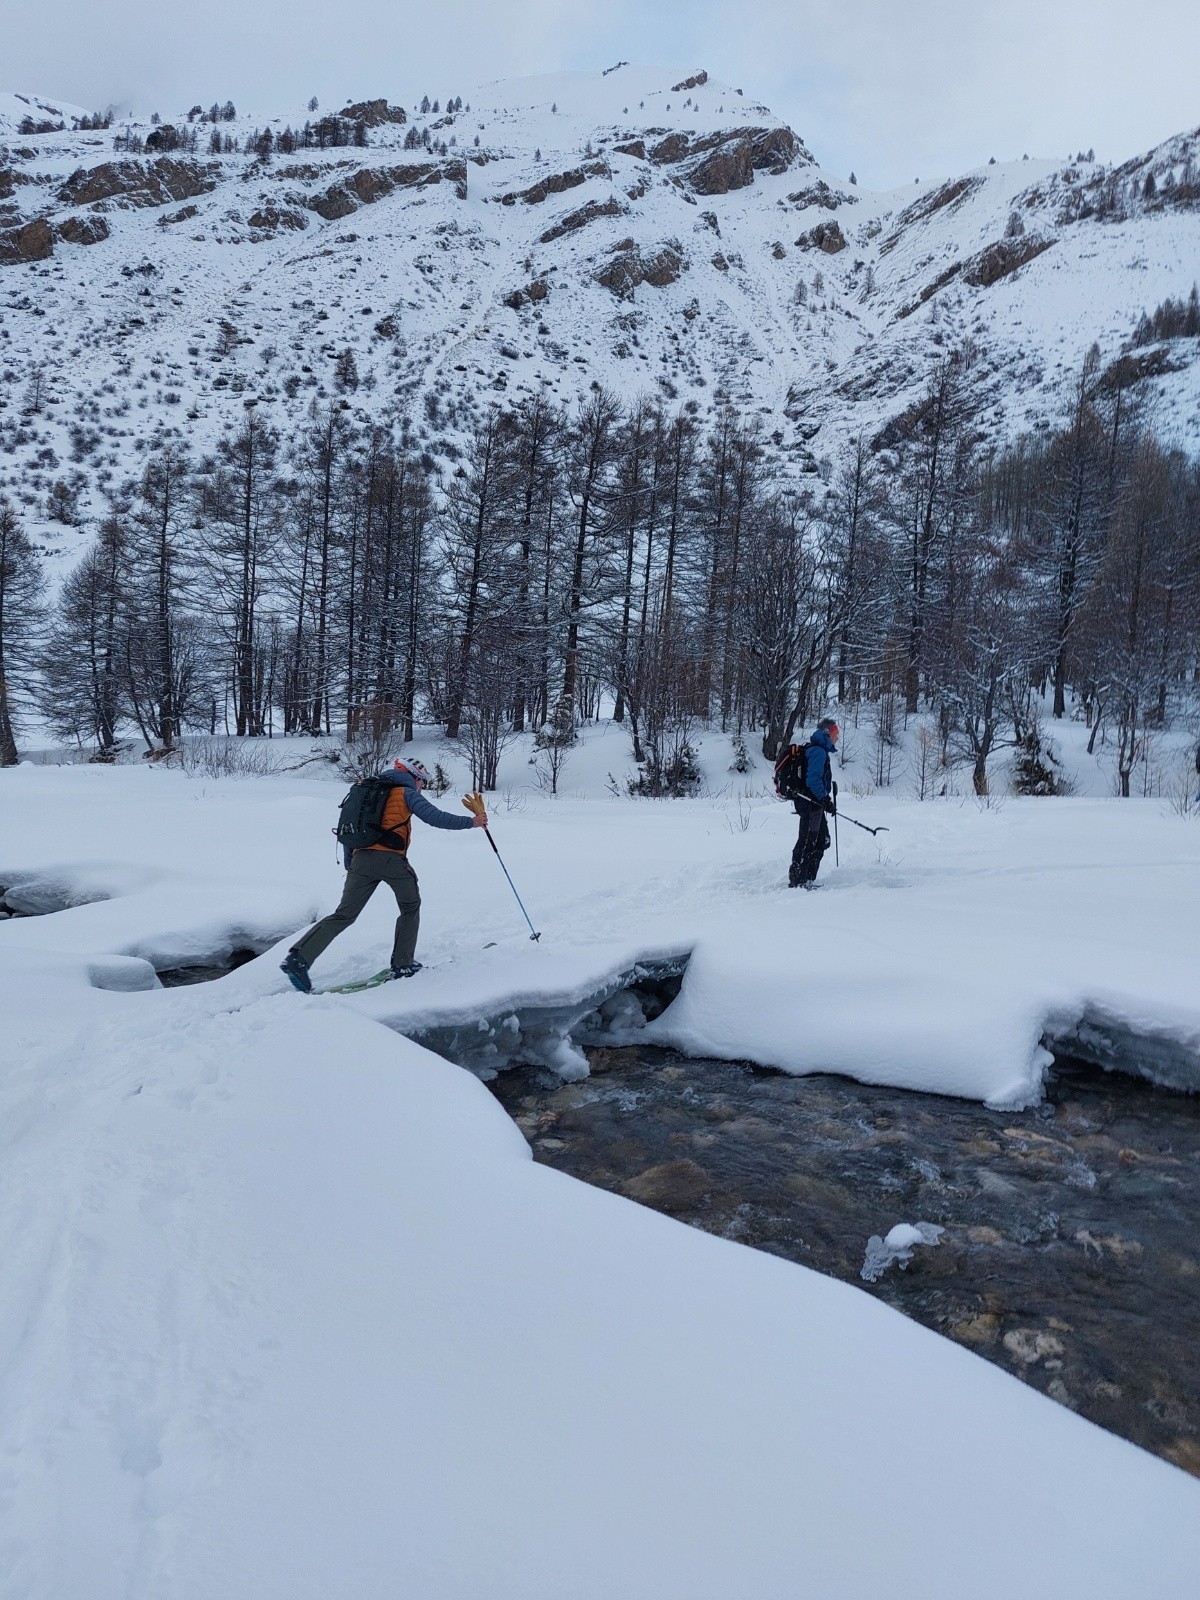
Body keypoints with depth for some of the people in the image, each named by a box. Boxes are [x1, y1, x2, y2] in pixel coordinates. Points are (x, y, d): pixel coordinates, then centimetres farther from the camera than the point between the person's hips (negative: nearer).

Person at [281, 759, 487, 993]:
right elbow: (434, 817, -7)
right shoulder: (407, 793, 8)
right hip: (390, 858, -5)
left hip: (361, 858, 5)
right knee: (410, 907, 18)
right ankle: (402, 964, 15)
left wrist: (349, 866, 30)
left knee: (344, 915, 5)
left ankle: (299, 957, -10)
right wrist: (471, 822, -2)